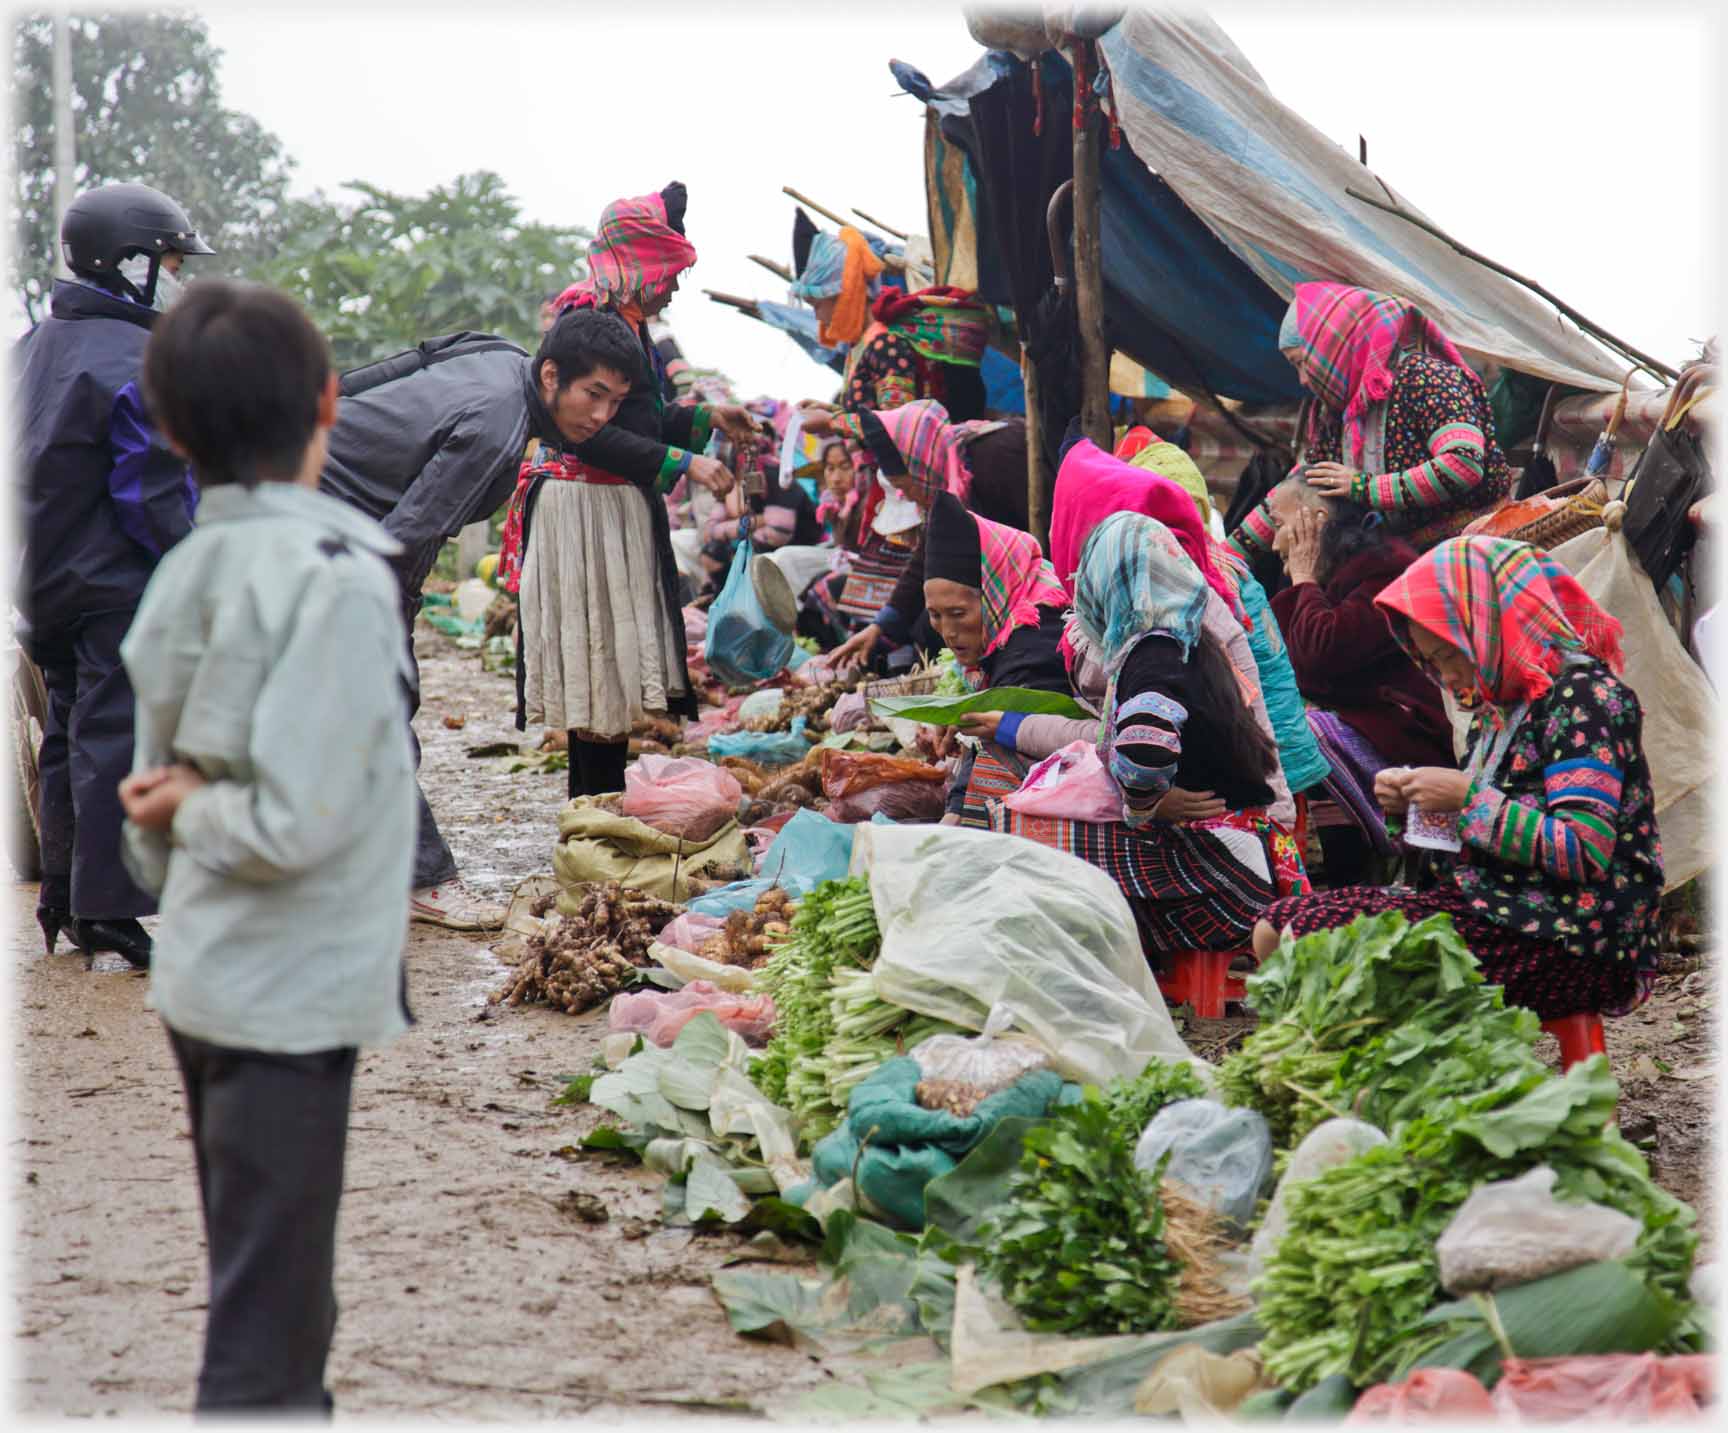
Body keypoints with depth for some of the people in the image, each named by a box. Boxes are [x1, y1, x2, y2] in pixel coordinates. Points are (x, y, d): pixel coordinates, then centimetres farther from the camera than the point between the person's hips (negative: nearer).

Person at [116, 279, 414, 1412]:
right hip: (287, 991, -8)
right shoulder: (333, 574, -19)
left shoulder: (188, 572, 4)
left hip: (208, 978, 8)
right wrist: (195, 811, -9)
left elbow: (161, 787, 9)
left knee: (268, 1302, 22)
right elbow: (292, 821, -23)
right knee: (266, 1334, 0)